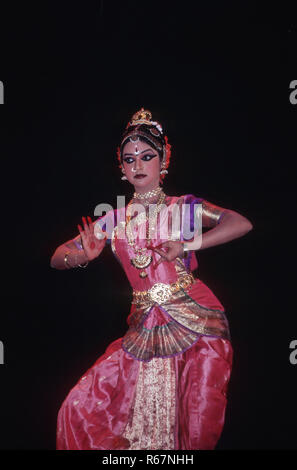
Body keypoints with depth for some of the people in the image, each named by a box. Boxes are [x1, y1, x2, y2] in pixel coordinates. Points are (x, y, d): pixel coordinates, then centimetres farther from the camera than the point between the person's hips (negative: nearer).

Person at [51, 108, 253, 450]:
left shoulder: (184, 208, 2)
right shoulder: (114, 221, 10)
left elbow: (241, 223, -12)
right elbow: (58, 258, 9)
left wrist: (188, 245, -21)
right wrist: (83, 256, -14)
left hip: (196, 322, -3)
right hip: (144, 328, 3)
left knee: (198, 428, -1)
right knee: (80, 409, -2)